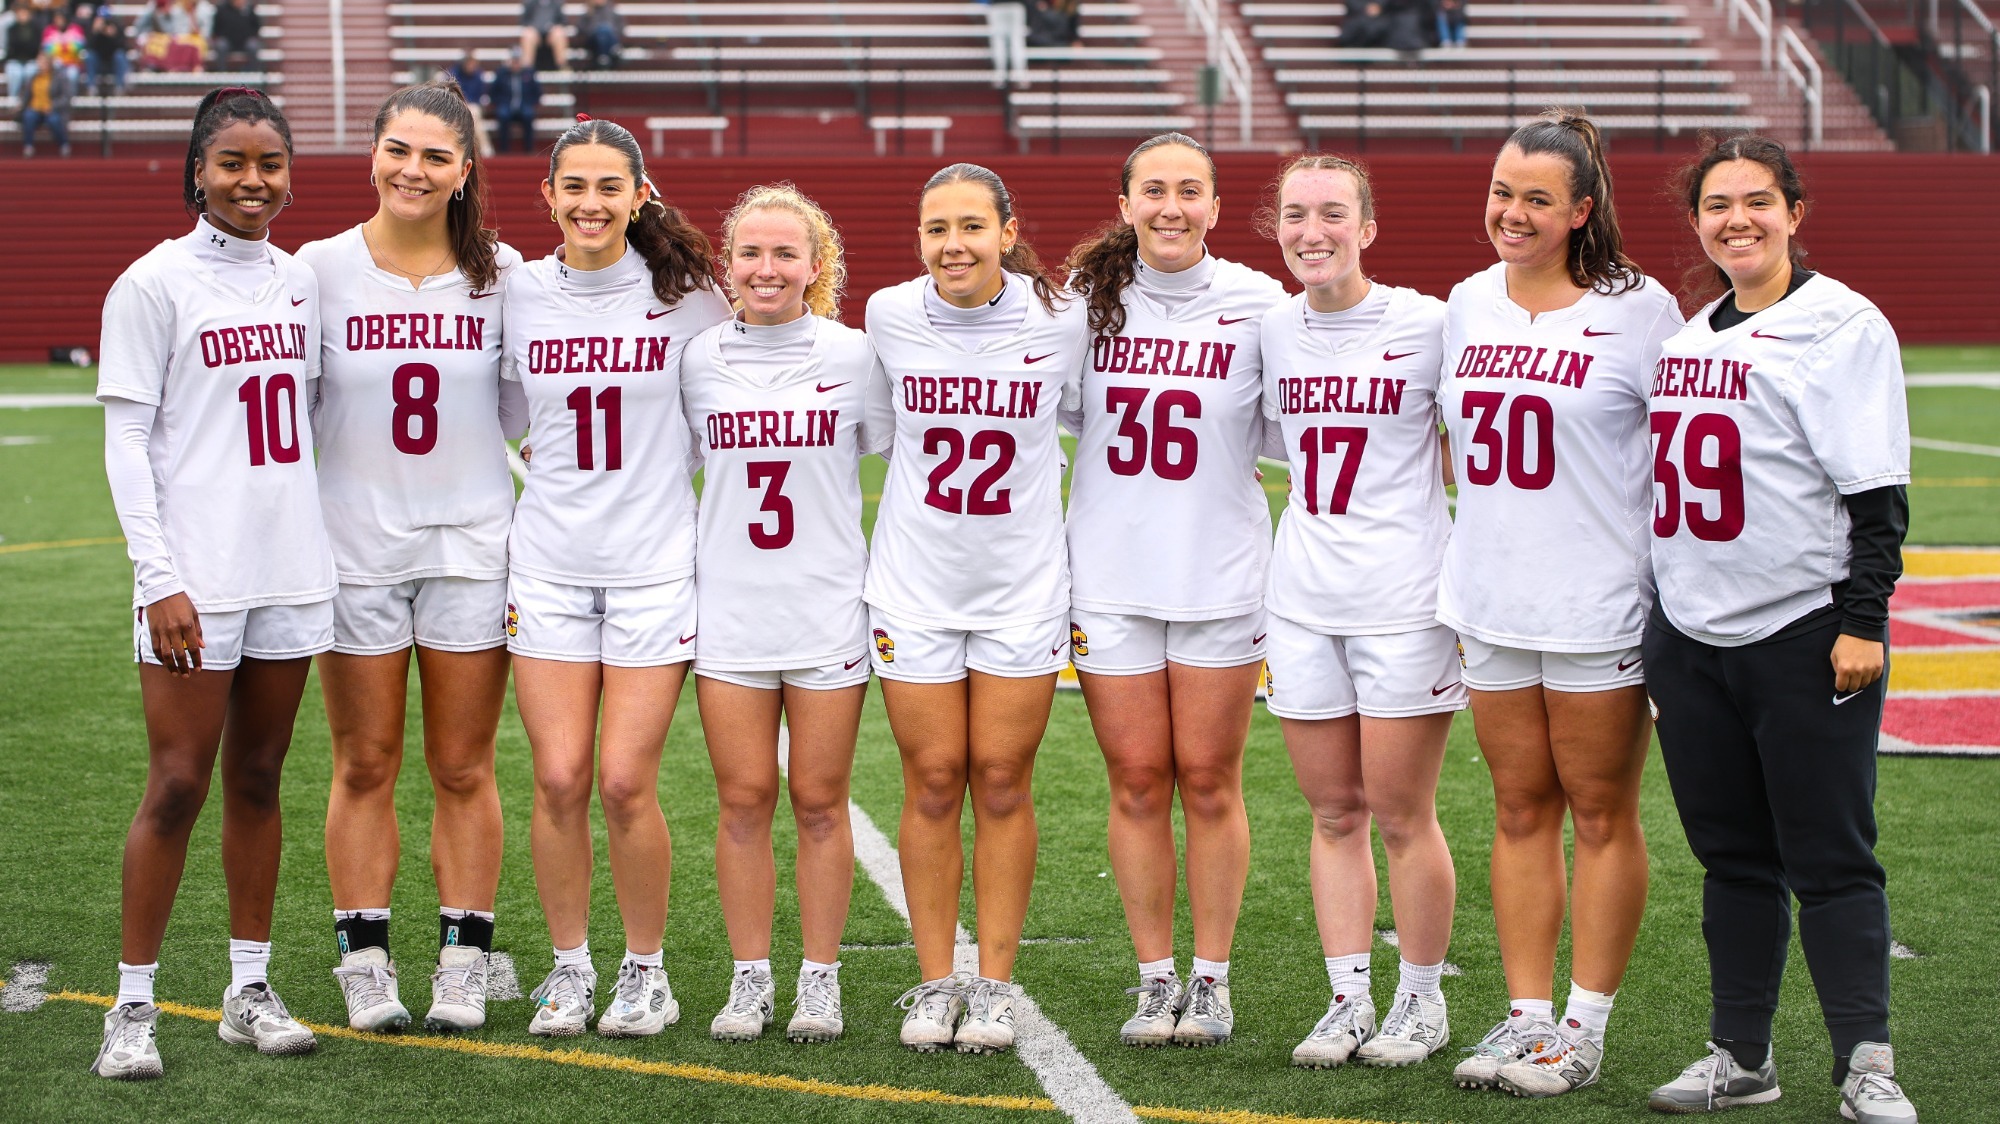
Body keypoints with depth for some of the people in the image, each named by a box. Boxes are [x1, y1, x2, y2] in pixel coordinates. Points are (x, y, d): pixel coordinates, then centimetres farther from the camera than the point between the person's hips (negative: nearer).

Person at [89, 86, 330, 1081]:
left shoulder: (298, 281, 10)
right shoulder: (154, 285, -7)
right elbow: (126, 443, -8)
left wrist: (328, 541, 13)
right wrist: (158, 578, -15)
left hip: (290, 569, 5)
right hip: (195, 579, -5)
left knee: (258, 780, 11)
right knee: (177, 787, -4)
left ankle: (249, 990, 18)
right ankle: (133, 1007, 4)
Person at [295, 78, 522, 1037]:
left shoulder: (498, 272, 2)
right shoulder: (321, 268, -1)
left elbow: (520, 414, 5)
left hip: (470, 543, 1)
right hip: (356, 549, 0)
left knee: (463, 770, 5)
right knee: (365, 768, 6)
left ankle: (463, 962, 13)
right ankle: (365, 962, 14)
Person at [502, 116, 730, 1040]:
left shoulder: (687, 294, -3)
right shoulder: (518, 293, 3)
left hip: (655, 562, -2)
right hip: (549, 559, 2)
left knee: (626, 781, -6)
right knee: (559, 778, -3)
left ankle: (646, 968, 12)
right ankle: (570, 967, 14)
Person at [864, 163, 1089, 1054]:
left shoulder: (1061, 321, -8)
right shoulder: (890, 317, -5)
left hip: (1022, 587, -1)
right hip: (915, 586, 1)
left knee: (1002, 783, 3)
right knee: (932, 783, 3)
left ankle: (993, 984, 12)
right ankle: (935, 982, 13)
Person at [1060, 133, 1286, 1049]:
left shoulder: (1256, 303, -2)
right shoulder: (1087, 298, 3)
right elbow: (1060, 416, 14)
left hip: (1221, 576, -1)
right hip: (1109, 577, 1)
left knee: (1209, 783, 3)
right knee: (1137, 784, 5)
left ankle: (1211, 978, 15)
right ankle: (1155, 978, 15)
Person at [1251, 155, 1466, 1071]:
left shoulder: (1428, 325, -6)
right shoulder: (1273, 330, 7)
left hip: (1404, 600, -4)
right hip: (1302, 603, 4)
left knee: (1401, 815, 0)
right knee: (1334, 813, 8)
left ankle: (1421, 999, 15)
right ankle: (1348, 1000, 16)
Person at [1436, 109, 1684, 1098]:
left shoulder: (1639, 310, -7)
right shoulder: (1466, 306, 9)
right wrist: (1474, 525, 13)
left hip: (1600, 602, -5)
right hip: (1491, 600, 5)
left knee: (1601, 812, 2)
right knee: (1520, 810, 10)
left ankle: (1585, 1024, 9)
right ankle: (1525, 1015, 16)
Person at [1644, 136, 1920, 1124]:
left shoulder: (1841, 324, -5)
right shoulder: (1686, 334, 15)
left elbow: (1877, 493, -9)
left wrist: (1862, 623, -14)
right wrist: (1658, 614, 20)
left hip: (1805, 635, -6)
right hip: (1688, 635, 6)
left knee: (1830, 857, -4)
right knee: (1730, 856, 11)